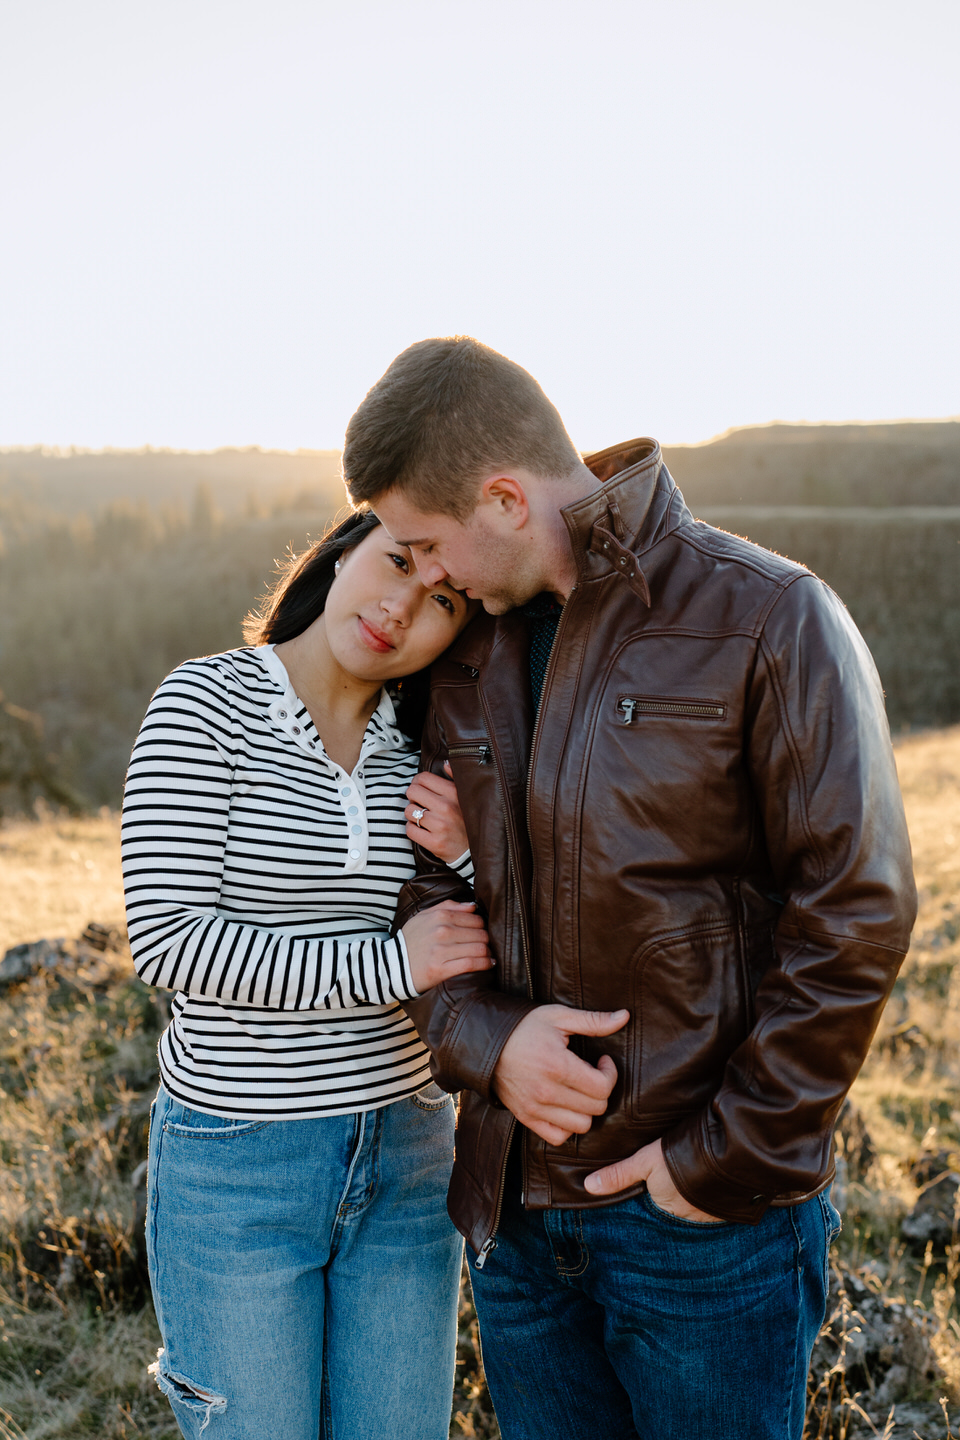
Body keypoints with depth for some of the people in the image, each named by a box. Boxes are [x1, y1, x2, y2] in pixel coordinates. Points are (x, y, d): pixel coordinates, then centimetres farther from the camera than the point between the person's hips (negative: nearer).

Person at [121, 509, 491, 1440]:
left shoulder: (426, 751, 2)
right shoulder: (207, 703, -11)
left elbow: (485, 958, 6)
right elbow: (164, 940, -17)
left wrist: (469, 858, -14)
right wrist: (384, 966, -20)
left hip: (406, 1159, 4)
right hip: (234, 1167, -4)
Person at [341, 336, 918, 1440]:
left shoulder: (770, 621, -12)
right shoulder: (470, 657, 6)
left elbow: (854, 913, -14)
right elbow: (428, 889, 9)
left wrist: (727, 1161, -13)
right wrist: (485, 1036, -11)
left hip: (709, 1220, -5)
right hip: (515, 1201, 6)